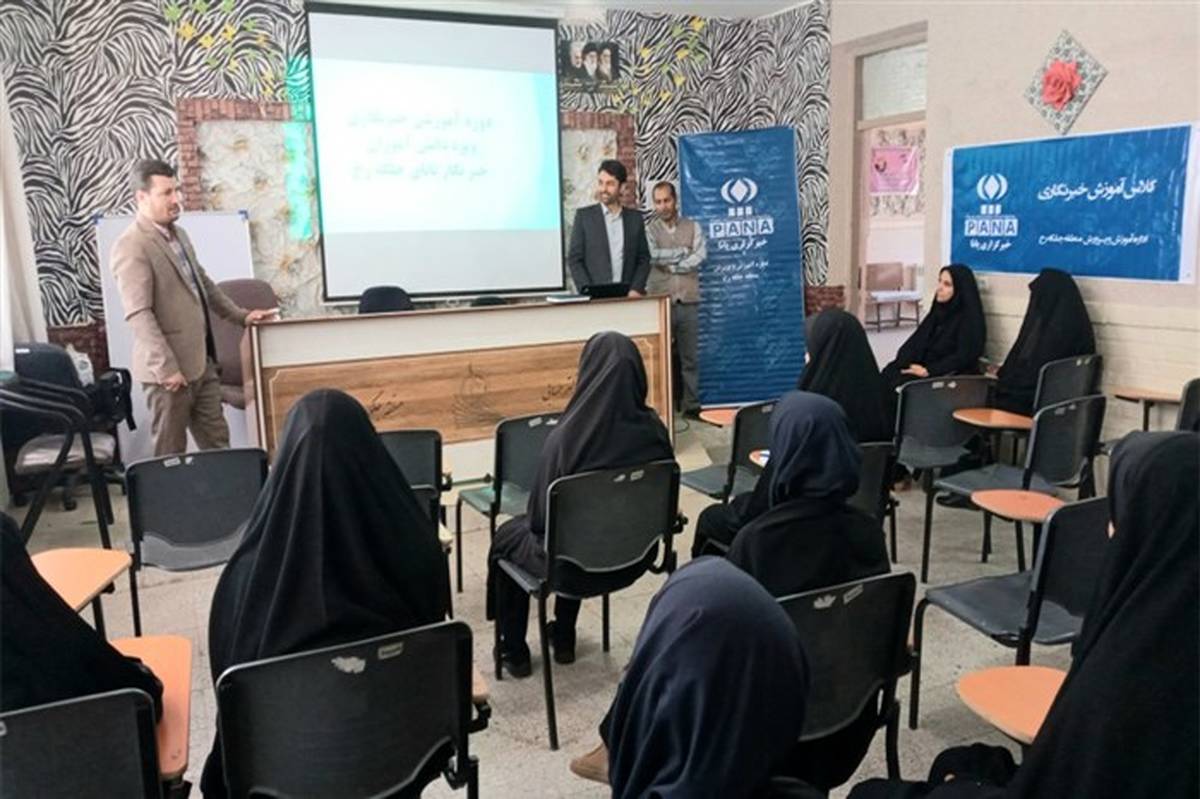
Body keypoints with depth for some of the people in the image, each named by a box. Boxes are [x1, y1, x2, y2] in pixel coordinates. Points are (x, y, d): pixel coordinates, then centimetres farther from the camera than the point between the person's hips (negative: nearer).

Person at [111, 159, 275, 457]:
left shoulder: (177, 233, 13)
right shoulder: (131, 246, -16)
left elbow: (203, 284, 25)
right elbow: (139, 314, -21)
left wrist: (240, 315, 21)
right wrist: (166, 368, -24)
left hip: (202, 360, 8)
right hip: (170, 369, -8)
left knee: (217, 443, 13)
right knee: (171, 453, 4)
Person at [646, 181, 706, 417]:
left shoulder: (692, 227, 10)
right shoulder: (649, 229, 5)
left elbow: (700, 256, -4)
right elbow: (652, 255, -13)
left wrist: (670, 265, -7)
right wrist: (682, 252, -6)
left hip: (688, 302, 2)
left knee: (690, 357, 6)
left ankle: (692, 404, 13)